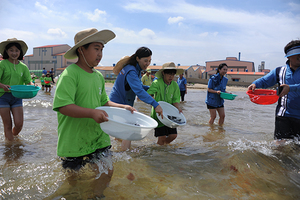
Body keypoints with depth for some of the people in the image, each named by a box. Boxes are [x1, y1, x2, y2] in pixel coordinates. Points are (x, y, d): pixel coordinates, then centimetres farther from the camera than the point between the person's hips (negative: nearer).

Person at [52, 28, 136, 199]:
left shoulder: (99, 76, 9)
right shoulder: (70, 74, -15)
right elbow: (63, 106, -24)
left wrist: (122, 107, 2)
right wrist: (92, 113, -33)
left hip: (99, 138, 7)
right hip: (74, 142, -6)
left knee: (107, 173, 12)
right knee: (77, 180, 10)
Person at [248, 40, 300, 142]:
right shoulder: (279, 71, 8)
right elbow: (265, 80, 6)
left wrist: (291, 88, -31)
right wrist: (255, 83, -14)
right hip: (283, 113, 0)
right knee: (280, 141, -5)